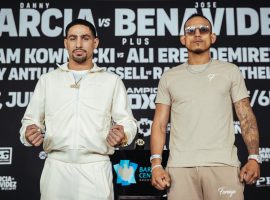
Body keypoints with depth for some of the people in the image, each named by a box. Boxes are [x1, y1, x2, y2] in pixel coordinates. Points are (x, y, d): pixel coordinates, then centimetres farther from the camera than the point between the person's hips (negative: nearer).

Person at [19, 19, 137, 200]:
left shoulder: (112, 81, 6)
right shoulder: (47, 80, 10)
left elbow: (127, 121, 4)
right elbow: (31, 120, 11)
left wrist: (123, 136, -18)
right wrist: (29, 133, -12)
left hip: (96, 168, -1)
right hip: (56, 167, 1)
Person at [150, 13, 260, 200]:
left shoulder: (230, 71, 10)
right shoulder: (169, 77, 12)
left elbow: (247, 118, 6)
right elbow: (159, 124, 8)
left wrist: (254, 158, -8)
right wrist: (156, 165, -4)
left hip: (223, 164, 0)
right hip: (180, 166, 1)